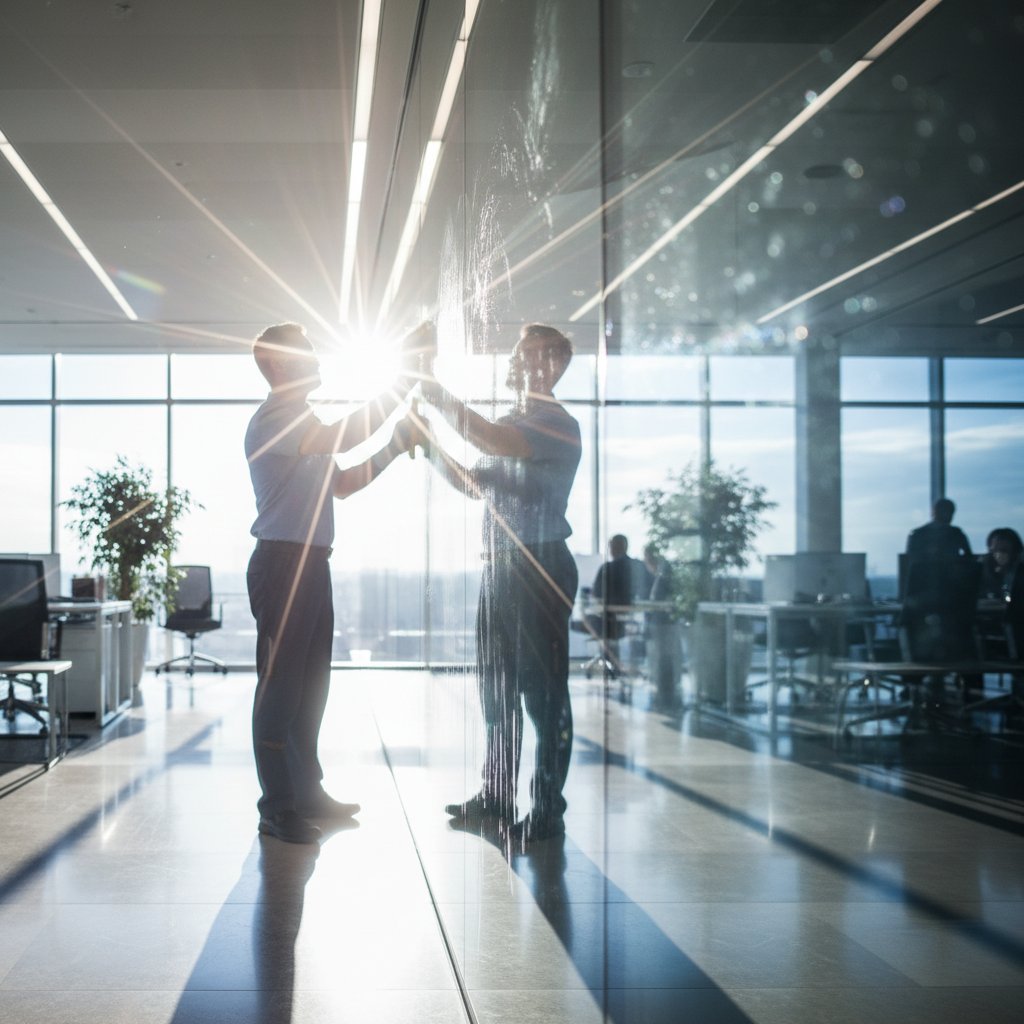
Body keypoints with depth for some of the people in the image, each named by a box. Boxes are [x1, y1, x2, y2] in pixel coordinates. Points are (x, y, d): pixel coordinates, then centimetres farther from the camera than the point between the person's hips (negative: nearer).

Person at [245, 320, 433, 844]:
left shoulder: (305, 424, 21)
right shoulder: (271, 421, -11)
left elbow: (342, 484, 25)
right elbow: (344, 437, -24)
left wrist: (395, 448, 13)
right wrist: (406, 374, -20)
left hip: (311, 564, 10)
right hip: (281, 563, -10)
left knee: (311, 683, 15)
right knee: (280, 683, -6)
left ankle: (306, 791, 24)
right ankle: (277, 808, -2)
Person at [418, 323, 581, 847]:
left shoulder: (556, 424, -9)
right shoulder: (509, 425, 19)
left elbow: (495, 444, -26)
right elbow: (472, 483, 26)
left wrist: (441, 400, -18)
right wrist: (431, 449, 13)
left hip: (539, 569, -9)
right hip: (500, 568, 9)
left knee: (542, 690, -5)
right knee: (496, 686, 14)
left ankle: (546, 810, 1)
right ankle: (496, 797, 24)